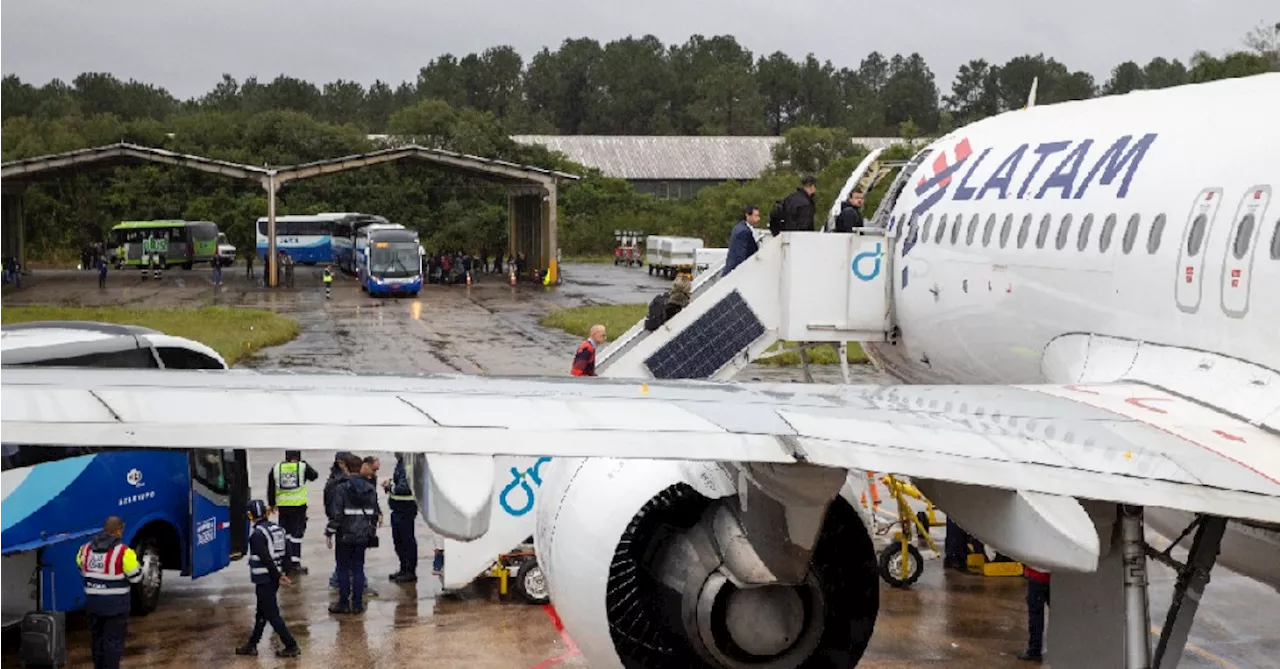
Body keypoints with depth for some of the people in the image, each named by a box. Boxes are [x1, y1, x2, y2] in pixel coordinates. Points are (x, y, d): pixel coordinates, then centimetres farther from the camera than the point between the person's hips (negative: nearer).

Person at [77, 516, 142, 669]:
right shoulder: (122, 551, -15)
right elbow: (136, 577, -9)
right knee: (113, 641, -1)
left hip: (93, 602, 6)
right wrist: (133, 560, 8)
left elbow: (83, 571, 16)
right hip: (115, 604, -6)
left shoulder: (87, 548, 3)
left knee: (98, 638, 19)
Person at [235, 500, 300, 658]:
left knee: (272, 615, -2)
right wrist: (281, 574, 8)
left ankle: (291, 646, -1)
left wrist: (278, 576, -13)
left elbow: (266, 559, -21)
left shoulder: (257, 534, -18)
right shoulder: (277, 528, 6)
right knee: (262, 612, 17)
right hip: (273, 578, 9)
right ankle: (251, 645, 27)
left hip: (264, 579, -9)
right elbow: (282, 554, 9)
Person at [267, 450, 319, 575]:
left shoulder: (276, 468, 3)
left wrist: (271, 503, 21)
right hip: (299, 505, -3)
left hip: (283, 506, 3)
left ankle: (285, 564, 15)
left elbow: (270, 487, 9)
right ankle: (295, 563, 0)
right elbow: (314, 475, 15)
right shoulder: (303, 467, -4)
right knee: (297, 534, 2)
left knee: (284, 533, 11)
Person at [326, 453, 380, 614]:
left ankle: (343, 603, 8)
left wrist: (329, 533, -6)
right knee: (358, 569, 10)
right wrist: (371, 534, 18)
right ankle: (357, 604, 11)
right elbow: (374, 514, 9)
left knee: (343, 569, 5)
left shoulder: (342, 488, -12)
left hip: (345, 536, -4)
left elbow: (336, 513, -14)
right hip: (363, 536, 4)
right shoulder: (371, 489, 4)